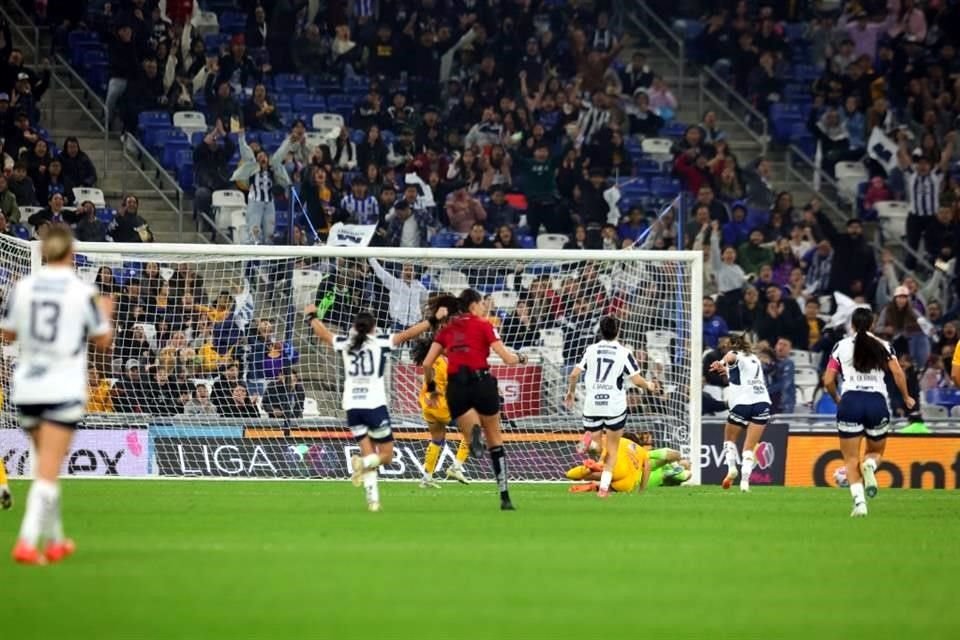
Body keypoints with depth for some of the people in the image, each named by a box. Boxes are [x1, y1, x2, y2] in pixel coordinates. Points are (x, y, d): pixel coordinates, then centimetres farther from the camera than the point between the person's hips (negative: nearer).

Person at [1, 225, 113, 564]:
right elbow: (103, 341, 3)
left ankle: (55, 540, 26)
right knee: (48, 470, -7)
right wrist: (105, 313, 21)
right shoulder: (83, 293, -8)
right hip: (63, 389, -4)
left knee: (46, 466, 20)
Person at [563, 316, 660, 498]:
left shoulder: (591, 350, 5)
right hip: (615, 406, -2)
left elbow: (575, 374, 2)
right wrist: (649, 385, 15)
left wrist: (571, 392, 20)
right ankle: (604, 486, 0)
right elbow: (636, 379, -6)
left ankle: (590, 441, -24)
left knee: (596, 446, 12)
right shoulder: (624, 353, -2)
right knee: (612, 449, 11)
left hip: (592, 404, 2)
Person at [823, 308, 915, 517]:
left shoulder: (841, 346, 9)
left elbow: (828, 381, 6)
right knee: (876, 452, 21)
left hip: (850, 401, -1)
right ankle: (870, 465, -17)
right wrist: (906, 398, 13)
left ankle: (859, 500, -19)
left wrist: (837, 398, 24)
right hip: (878, 402, 1)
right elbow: (898, 374, -2)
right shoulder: (883, 346, 9)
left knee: (851, 460, 4)